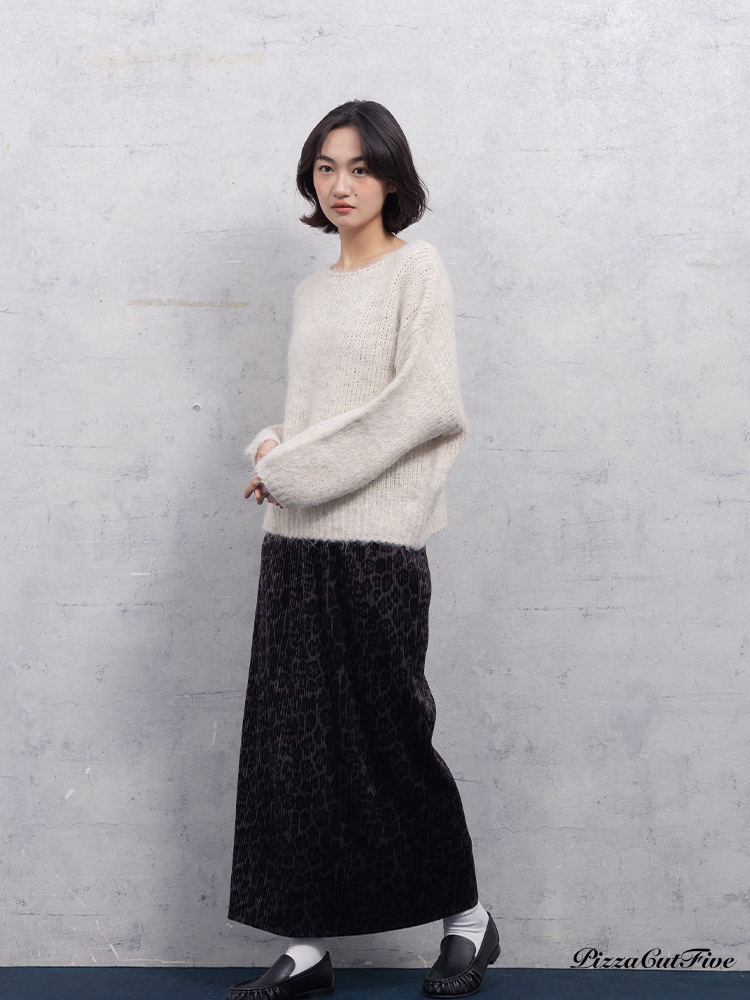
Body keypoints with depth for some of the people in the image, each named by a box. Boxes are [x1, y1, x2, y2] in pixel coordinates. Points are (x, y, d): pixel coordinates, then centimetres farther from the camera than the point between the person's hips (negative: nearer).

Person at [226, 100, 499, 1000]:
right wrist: (274, 453, 0)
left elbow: (426, 404, -13)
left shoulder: (416, 269, -2)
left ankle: (467, 920, 19)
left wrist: (296, 466, -12)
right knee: (293, 742, 4)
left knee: (391, 736, 0)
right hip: (296, 540, 6)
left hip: (374, 539, -6)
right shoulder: (313, 290, 17)